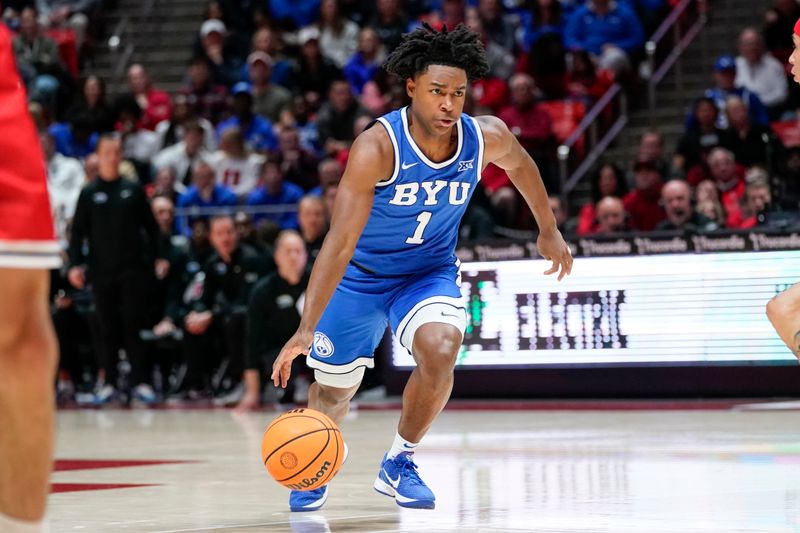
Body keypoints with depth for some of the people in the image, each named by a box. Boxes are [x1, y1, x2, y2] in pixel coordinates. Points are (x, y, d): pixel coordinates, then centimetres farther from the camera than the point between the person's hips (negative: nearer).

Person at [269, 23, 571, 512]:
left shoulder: (487, 138, -19)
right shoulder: (377, 147, -31)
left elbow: (521, 165, 8)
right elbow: (340, 242, -36)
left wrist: (549, 231, 20)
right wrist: (306, 329, -43)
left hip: (431, 271, 2)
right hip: (360, 274, -2)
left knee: (441, 350, -28)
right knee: (335, 388, 10)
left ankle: (399, 464, -5)